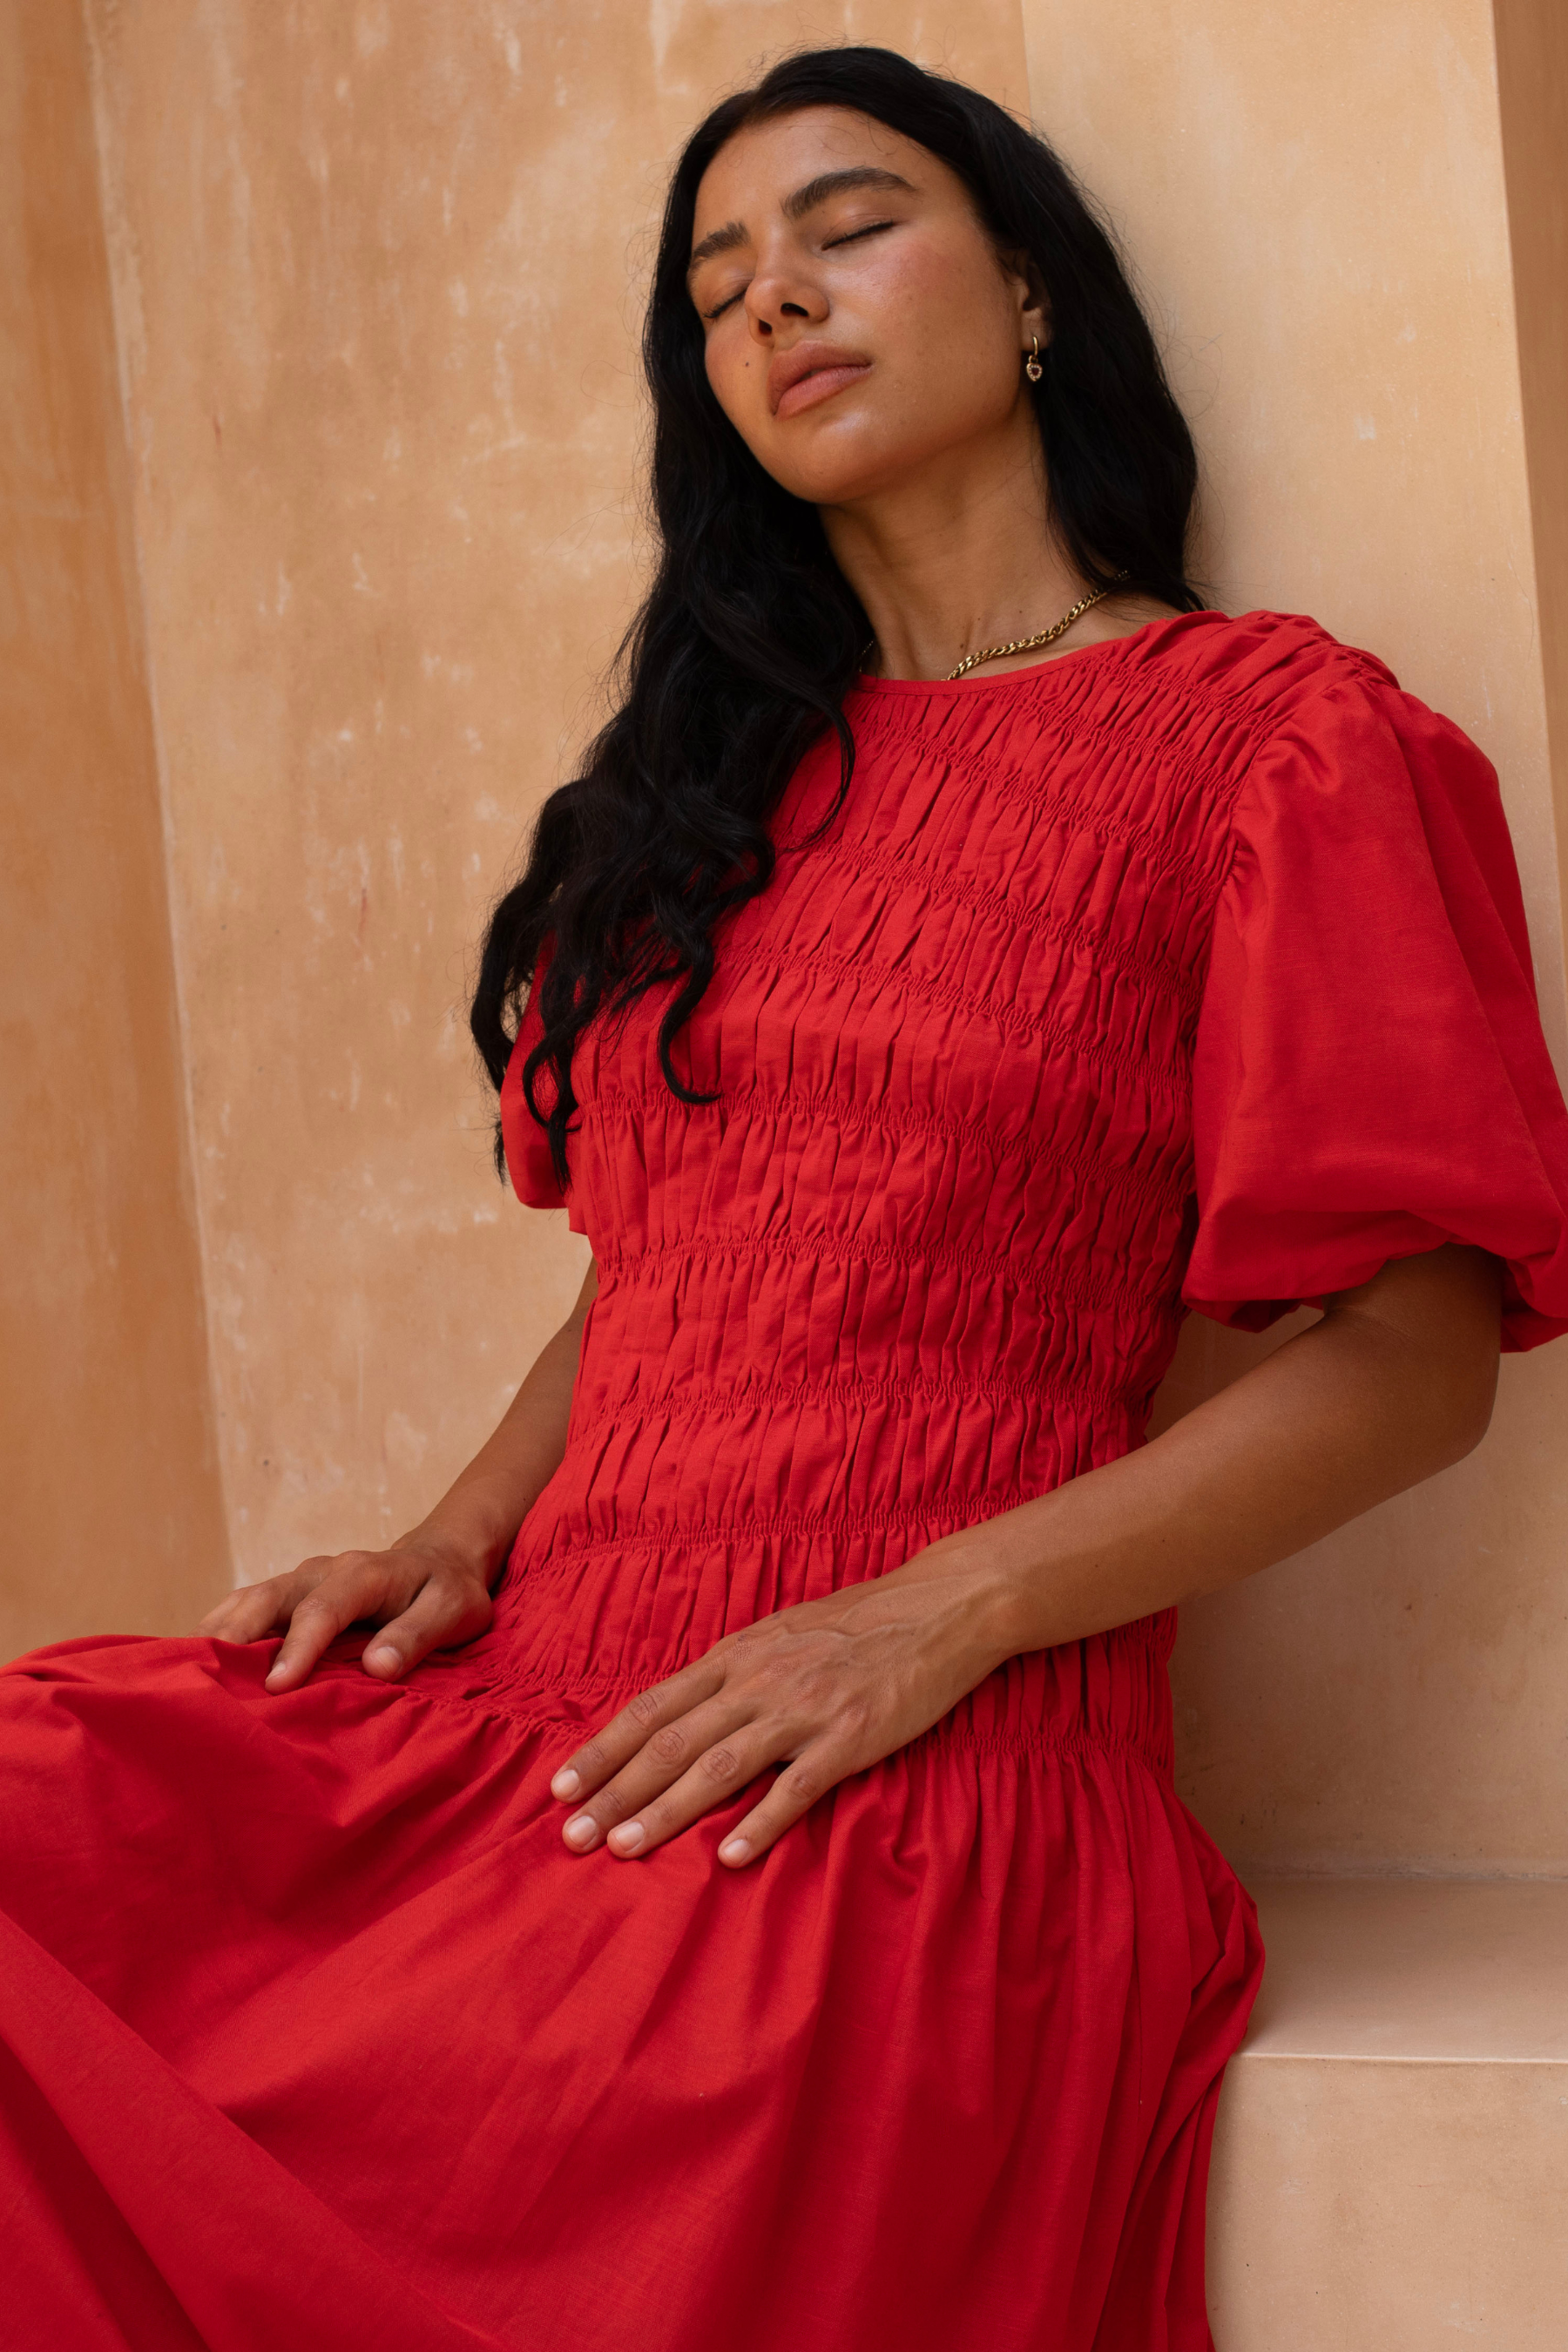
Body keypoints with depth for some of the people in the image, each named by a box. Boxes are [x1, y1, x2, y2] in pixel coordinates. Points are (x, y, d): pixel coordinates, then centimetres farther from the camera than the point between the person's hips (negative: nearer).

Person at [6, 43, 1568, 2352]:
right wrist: (457, 1541, 5)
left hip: (898, 1783, -5)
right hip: (536, 1699, 6)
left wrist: (943, 1612, -15)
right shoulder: (731, 766, 23)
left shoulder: (1266, 734, 3)